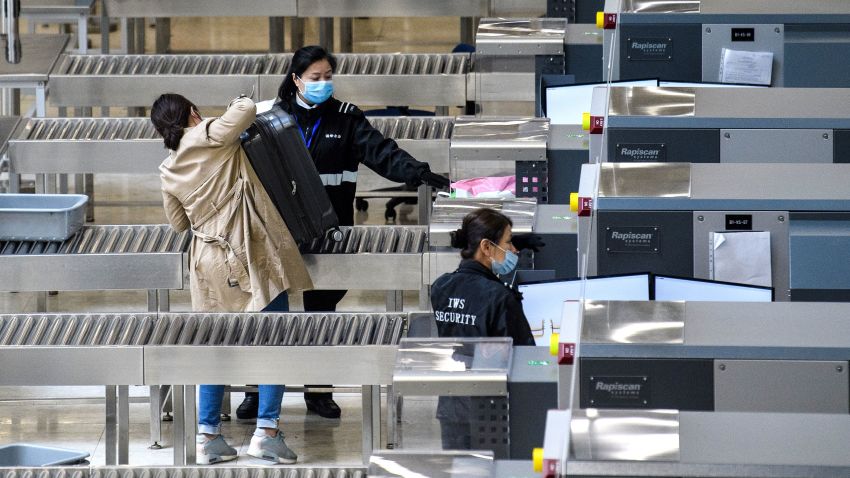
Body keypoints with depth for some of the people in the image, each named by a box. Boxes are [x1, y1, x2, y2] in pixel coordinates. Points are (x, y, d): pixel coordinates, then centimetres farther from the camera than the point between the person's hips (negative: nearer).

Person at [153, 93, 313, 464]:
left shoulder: (168, 171, 9)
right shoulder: (210, 136, -7)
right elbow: (247, 110, -17)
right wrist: (238, 103, 5)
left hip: (208, 262, 6)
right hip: (248, 254, -6)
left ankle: (208, 437, 10)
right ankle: (266, 432, -8)